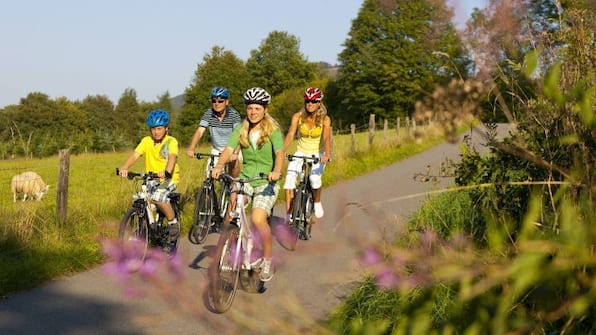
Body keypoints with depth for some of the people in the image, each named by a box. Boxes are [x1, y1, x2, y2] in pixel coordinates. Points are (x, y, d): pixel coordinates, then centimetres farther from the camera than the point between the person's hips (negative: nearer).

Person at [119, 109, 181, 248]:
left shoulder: (171, 141, -10)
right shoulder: (146, 141, -1)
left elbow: (172, 157, -28)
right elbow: (135, 154, -16)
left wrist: (166, 171, -49)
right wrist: (124, 168, -35)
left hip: (169, 178, -4)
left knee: (158, 196, -31)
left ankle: (173, 223, -10)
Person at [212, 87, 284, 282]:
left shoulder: (273, 130, -4)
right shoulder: (240, 129, 6)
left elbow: (280, 153, -19)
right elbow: (229, 149, -7)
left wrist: (276, 171, -40)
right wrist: (219, 166, -27)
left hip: (266, 182, -4)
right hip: (245, 178, 4)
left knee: (258, 219, -23)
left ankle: (268, 260, -3)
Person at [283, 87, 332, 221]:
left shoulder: (325, 119, -12)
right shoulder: (298, 116, -9)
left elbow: (327, 138, -23)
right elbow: (290, 135, -18)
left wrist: (327, 155, -43)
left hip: (317, 155, -1)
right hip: (300, 153, 2)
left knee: (315, 178, -29)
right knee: (289, 179, -22)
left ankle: (317, 202, 2)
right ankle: (289, 214, -15)